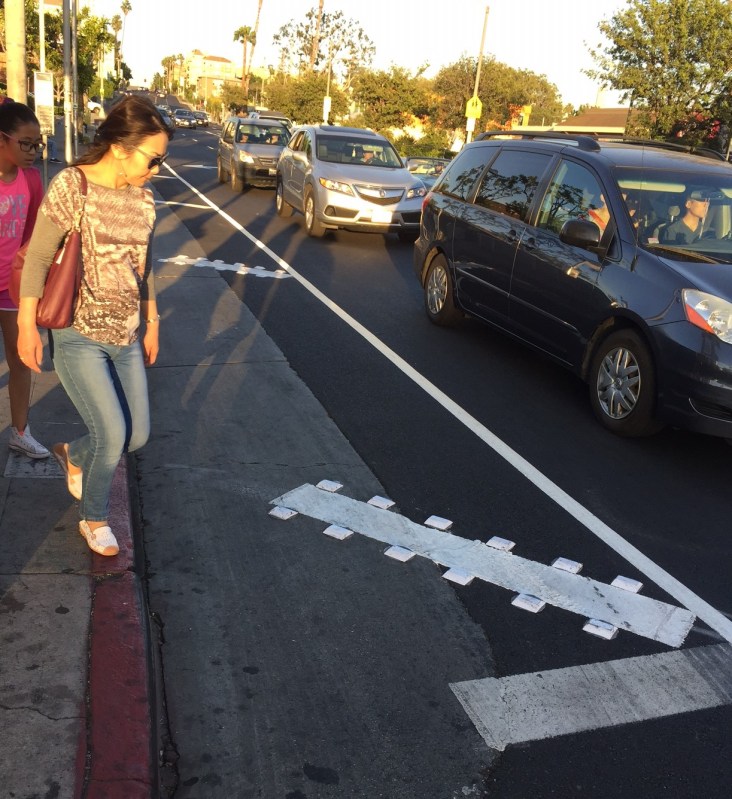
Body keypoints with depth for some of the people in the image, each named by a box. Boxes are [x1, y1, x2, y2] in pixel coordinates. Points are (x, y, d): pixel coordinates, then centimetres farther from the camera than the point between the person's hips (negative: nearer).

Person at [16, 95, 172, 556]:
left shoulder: (143, 198, 3)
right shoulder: (71, 187, -14)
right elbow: (38, 259, -10)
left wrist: (152, 321, 17)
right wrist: (27, 325, -11)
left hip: (126, 337, 6)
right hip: (77, 337, -6)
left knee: (137, 436, 7)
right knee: (113, 434, -10)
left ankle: (74, 455, 41)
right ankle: (95, 519, 18)